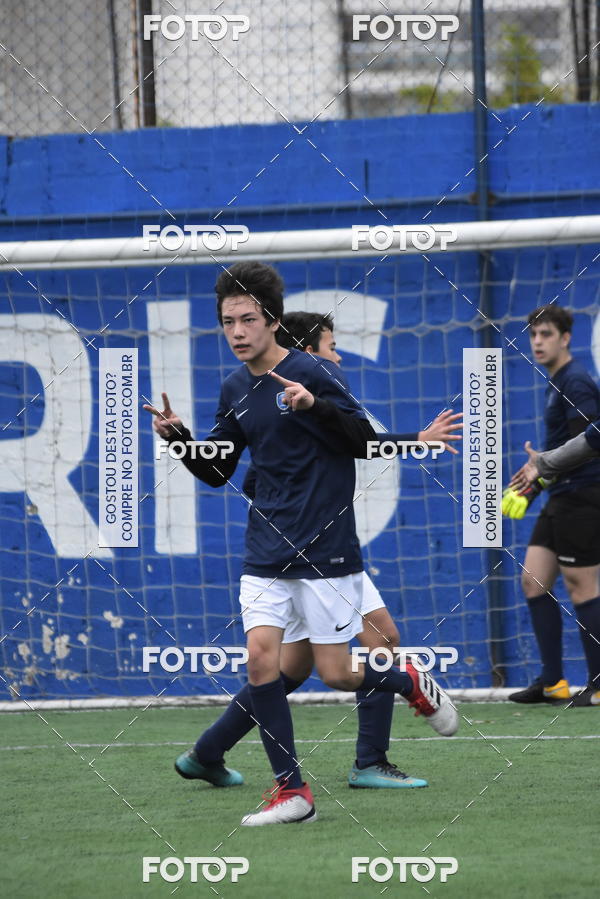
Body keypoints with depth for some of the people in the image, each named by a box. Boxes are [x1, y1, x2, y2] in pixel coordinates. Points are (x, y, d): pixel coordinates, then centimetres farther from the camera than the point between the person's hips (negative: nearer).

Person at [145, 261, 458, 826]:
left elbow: (365, 441, -12)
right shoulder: (235, 390, 9)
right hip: (266, 553, 5)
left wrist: (315, 405, -28)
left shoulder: (311, 373, -9)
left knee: (335, 673, -3)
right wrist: (178, 436, -2)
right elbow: (217, 470, 17)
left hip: (325, 548, -5)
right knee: (261, 656, -11)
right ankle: (291, 792, -4)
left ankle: (414, 684, 30)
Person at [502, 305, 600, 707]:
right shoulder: (557, 383, 18)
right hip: (561, 499, 10)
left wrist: (542, 472, -22)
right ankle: (552, 682, 9)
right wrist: (529, 491, 23)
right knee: (534, 581, 7)